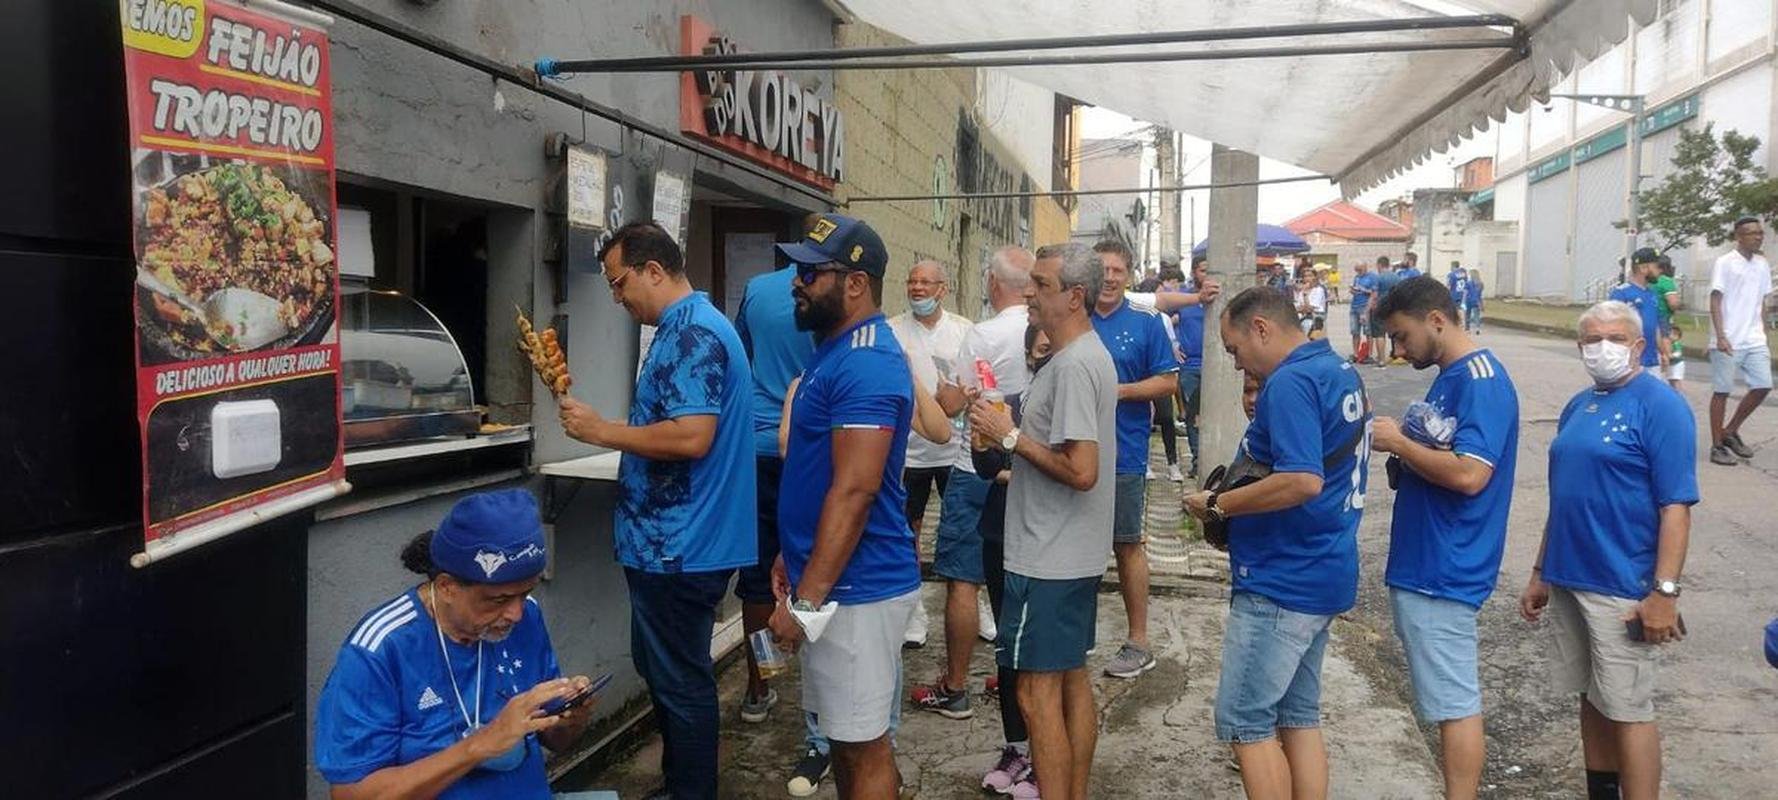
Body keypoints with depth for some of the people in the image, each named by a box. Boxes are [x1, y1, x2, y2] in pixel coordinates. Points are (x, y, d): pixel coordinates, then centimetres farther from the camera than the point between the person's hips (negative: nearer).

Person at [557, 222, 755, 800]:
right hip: (675, 541, 11)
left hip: (679, 548, -11)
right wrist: (615, 432, 14)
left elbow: (691, 437, -29)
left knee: (680, 683, 2)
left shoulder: (693, 335, -19)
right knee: (663, 670, 22)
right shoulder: (691, 329, 14)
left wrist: (602, 431, -19)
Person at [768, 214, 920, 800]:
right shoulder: (837, 350, 12)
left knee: (862, 745, 3)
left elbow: (854, 491, -25)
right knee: (845, 736, 20)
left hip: (856, 590, -10)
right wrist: (793, 557, 20)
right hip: (830, 581, 10)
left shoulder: (865, 363, -20)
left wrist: (807, 600, -23)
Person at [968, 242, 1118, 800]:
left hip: (1049, 560, -10)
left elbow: (1081, 471, -26)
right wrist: (1016, 456, 9)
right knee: (1072, 678, 18)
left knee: (1038, 692, -2)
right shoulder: (1089, 355, 12)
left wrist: (1010, 436, -18)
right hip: (1075, 554, 11)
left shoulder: (1074, 365, -20)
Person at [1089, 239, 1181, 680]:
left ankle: (1138, 642, 14)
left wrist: (1120, 390, -14)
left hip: (1124, 454, -3)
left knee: (1127, 545, 4)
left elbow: (1168, 380, -2)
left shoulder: (1146, 323, -2)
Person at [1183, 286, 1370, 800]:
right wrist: (1238, 490, 13)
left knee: (1244, 720, -1)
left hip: (1281, 582, -10)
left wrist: (1216, 505, -19)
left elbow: (1303, 481, -30)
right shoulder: (1341, 372, 13)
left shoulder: (1290, 382, -19)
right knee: (1299, 715, 16)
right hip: (1324, 573, 10)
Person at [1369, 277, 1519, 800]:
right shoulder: (1453, 376, 13)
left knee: (1456, 702, -1)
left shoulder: (1480, 380, -18)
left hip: (1443, 569, -10)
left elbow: (1469, 473, -27)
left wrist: (1399, 443, -16)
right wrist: (1402, 445, 4)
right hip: (1426, 562, 10)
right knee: (1453, 696, 18)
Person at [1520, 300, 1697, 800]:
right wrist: (1541, 572, 18)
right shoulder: (1578, 406, 12)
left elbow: (1675, 507, -15)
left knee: (1627, 709, 0)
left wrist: (1665, 591, -20)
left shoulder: (1660, 407, -10)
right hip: (1568, 579, 7)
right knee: (1592, 698, 16)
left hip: (1622, 589, -7)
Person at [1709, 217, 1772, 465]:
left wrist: (1761, 332, 13)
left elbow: (1761, 302, 18)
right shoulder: (1725, 263, -8)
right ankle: (1717, 446, 8)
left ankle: (1731, 431, 21)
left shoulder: (1763, 264, 11)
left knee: (1762, 386, 4)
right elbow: (1715, 302, -11)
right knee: (1722, 391, 0)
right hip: (1728, 341, -6)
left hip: (1755, 340, 6)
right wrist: (1721, 337, -19)